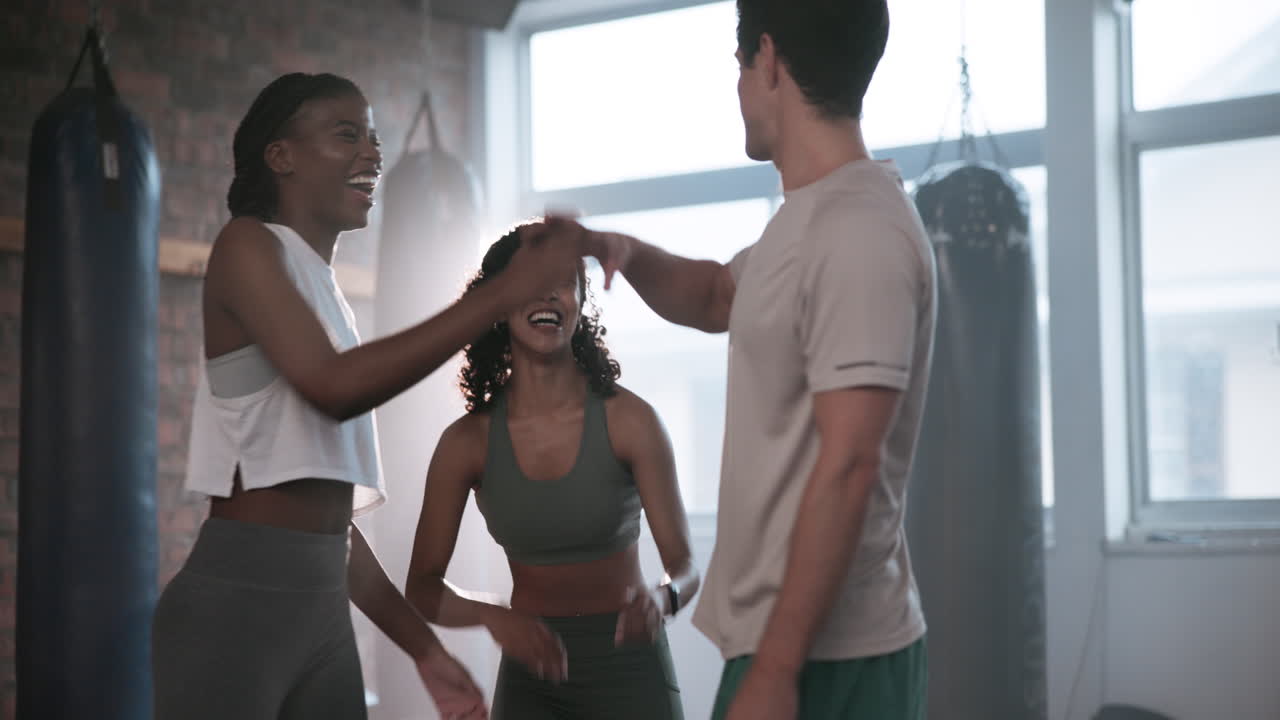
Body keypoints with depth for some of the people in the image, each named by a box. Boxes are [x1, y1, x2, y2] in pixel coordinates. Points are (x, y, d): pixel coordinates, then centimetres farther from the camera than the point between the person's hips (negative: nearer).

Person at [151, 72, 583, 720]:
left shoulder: (325, 294, 20)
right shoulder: (248, 244, -3)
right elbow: (333, 388, -21)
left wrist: (423, 647, 18)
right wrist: (501, 295, -20)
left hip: (323, 611, 8)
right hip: (235, 602, -8)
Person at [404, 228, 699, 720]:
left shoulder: (628, 420, -13)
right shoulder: (467, 441, -9)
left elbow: (684, 563, -12)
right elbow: (421, 588, -7)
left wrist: (660, 597, -35)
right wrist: (493, 618, -27)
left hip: (627, 664, -1)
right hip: (531, 667, 1)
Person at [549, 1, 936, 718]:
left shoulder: (860, 233, -20)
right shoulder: (810, 218, 12)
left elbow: (847, 468, -24)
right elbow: (718, 296, 32)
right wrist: (623, 252, 11)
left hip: (821, 660, -10)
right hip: (786, 636, 10)